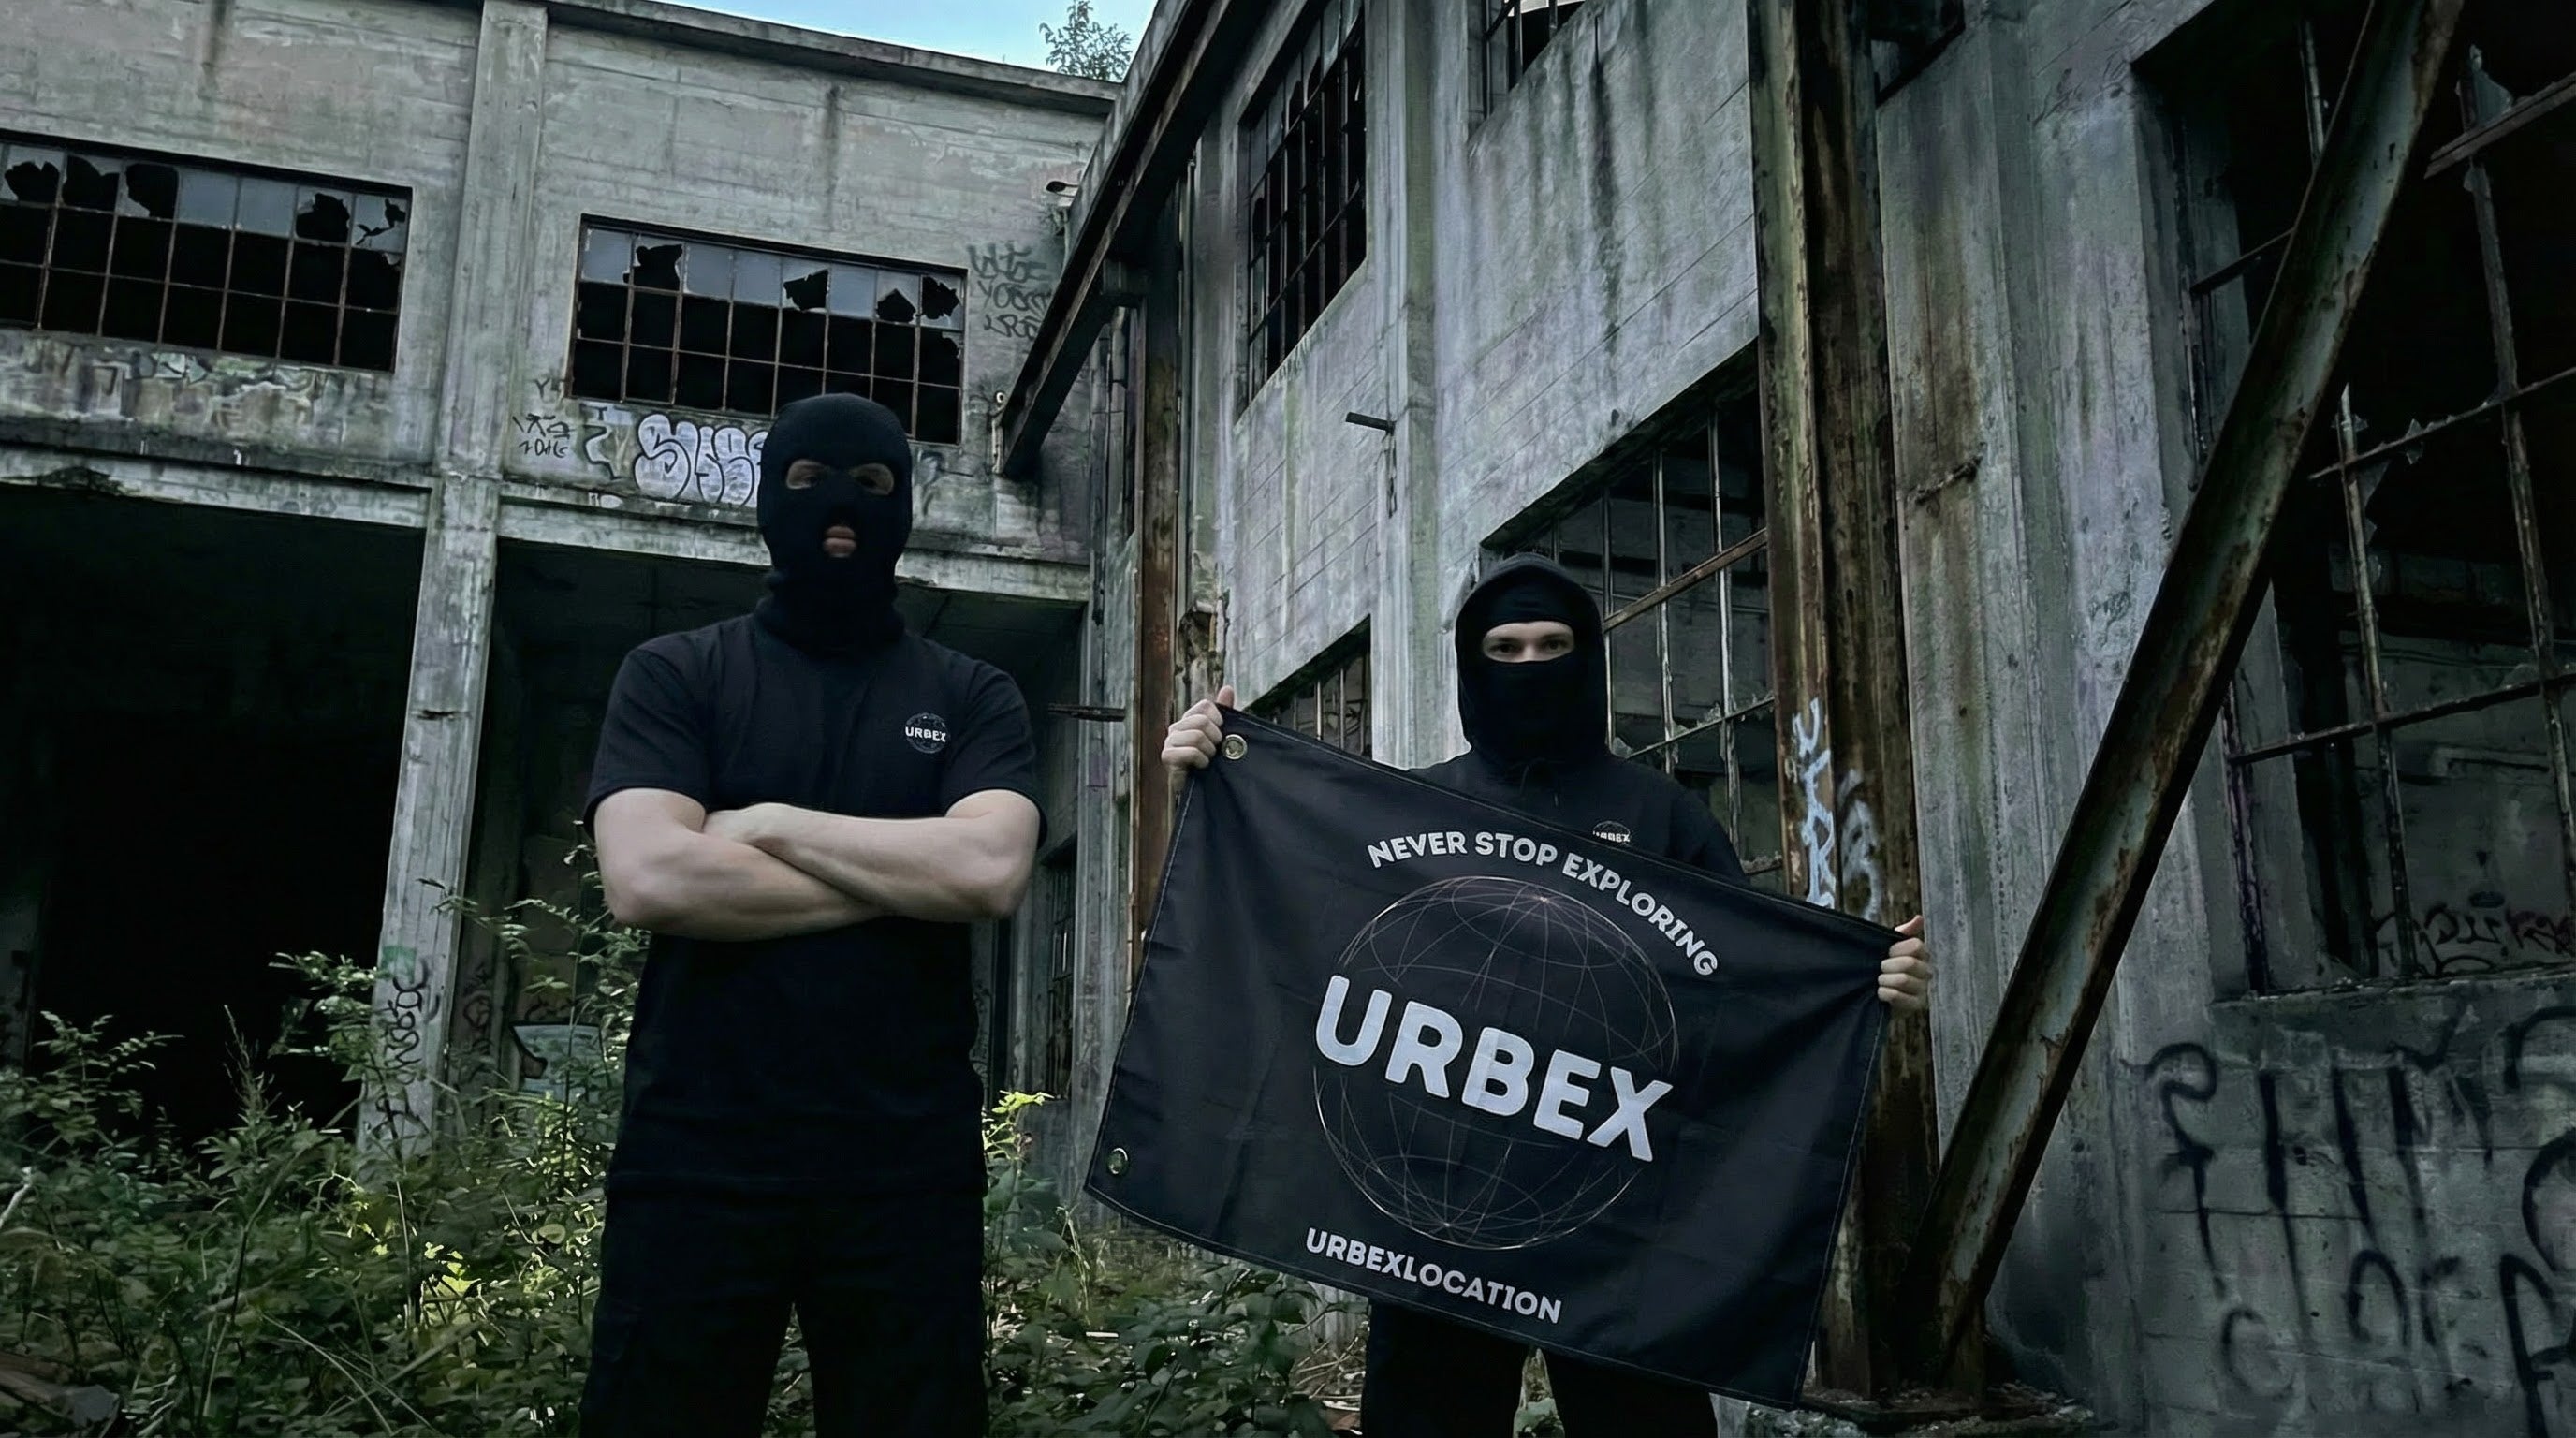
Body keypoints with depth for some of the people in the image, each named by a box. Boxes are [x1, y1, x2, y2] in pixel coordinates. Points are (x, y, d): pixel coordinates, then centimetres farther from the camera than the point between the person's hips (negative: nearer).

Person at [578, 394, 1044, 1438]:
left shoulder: (973, 697, 8)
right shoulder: (673, 675, 6)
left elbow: (992, 870, -10)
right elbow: (646, 877, -11)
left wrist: (770, 823, -7)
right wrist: (910, 878, -8)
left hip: (908, 1162, 1)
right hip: (698, 1154, 0)